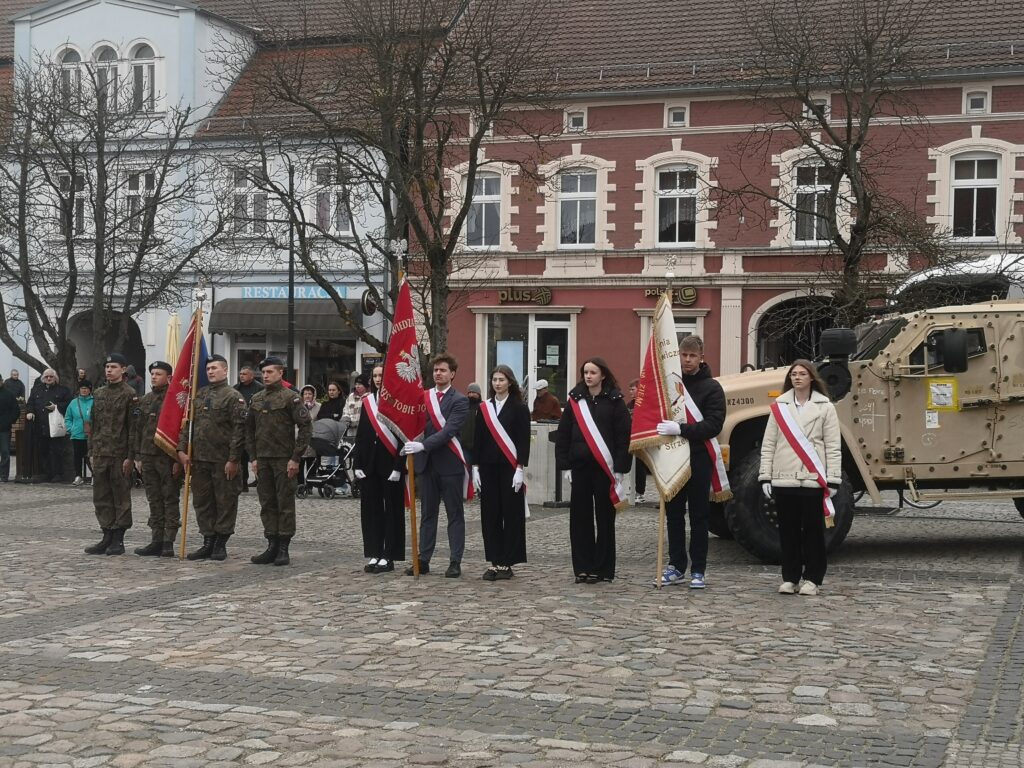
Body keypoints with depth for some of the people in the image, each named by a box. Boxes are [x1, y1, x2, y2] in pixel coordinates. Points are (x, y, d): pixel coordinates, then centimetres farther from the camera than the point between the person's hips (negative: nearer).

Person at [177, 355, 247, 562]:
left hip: (223, 460, -6)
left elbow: (239, 430, -10)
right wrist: (182, 450, 2)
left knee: (225, 502, 1)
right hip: (199, 459, 6)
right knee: (202, 502, 9)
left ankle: (221, 544, 10)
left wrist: (233, 459, -14)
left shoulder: (234, 396, -4)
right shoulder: (198, 395, 14)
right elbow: (187, 424, 14)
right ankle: (208, 542, 18)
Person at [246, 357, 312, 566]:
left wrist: (296, 458, -13)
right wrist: (253, 457, 9)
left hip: (284, 460, -6)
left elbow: (305, 427, -10)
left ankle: (283, 549, 3)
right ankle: (272, 545, 14)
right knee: (267, 504, 8)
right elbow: (249, 429, 18)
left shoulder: (291, 397, -5)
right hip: (263, 460, 6)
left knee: (285, 504, -1)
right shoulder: (256, 399, 12)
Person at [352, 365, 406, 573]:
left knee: (391, 510, 2)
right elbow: (360, 435, 11)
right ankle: (374, 554, 15)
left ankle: (388, 556, 7)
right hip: (369, 464, 5)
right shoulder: (367, 402, 10)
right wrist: (357, 464, 4)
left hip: (390, 464, -5)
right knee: (371, 509, 8)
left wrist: (398, 467, -15)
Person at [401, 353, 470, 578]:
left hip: (450, 464, -5)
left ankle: (455, 562, 6)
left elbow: (449, 430, -17)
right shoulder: (422, 397, 10)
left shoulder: (460, 400, -5)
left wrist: (423, 445, -25)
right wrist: (410, 446, -2)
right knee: (427, 514, 9)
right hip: (426, 463, 5)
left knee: (455, 515, 3)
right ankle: (423, 560, 14)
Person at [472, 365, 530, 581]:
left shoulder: (519, 408, -1)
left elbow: (524, 440, -5)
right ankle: (494, 561, 11)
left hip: (510, 468, -4)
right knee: (490, 514, 4)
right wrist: (475, 467, 4)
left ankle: (507, 563, 5)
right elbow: (478, 439, 10)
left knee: (511, 514, 0)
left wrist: (520, 469, -12)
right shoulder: (484, 408, 9)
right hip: (488, 467, 4)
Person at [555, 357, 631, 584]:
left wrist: (620, 469, -9)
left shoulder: (615, 401, 0)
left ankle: (603, 568, 9)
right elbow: (562, 435, 9)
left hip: (605, 467, -3)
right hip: (579, 466, 3)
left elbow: (623, 436, -4)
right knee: (579, 517, 3)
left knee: (605, 518, 3)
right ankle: (583, 567, 10)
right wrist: (564, 465, 2)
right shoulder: (575, 400, 9)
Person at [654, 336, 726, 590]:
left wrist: (680, 429, -26)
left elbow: (713, 425, -14)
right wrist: (661, 429, -5)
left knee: (699, 517, 3)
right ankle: (676, 566, 17)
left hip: (699, 461, -4)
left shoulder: (711, 388, -3)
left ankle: (698, 571, 8)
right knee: (673, 515, 8)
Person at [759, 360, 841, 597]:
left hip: (813, 479, -2)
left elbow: (833, 447, 0)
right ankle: (789, 577, 15)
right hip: (784, 479, 2)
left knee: (813, 530, 3)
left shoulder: (825, 407, 3)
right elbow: (768, 444, 7)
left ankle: (812, 579, 11)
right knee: (788, 530, 7)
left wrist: (833, 480, -5)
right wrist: (765, 476, 1)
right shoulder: (779, 406, 8)